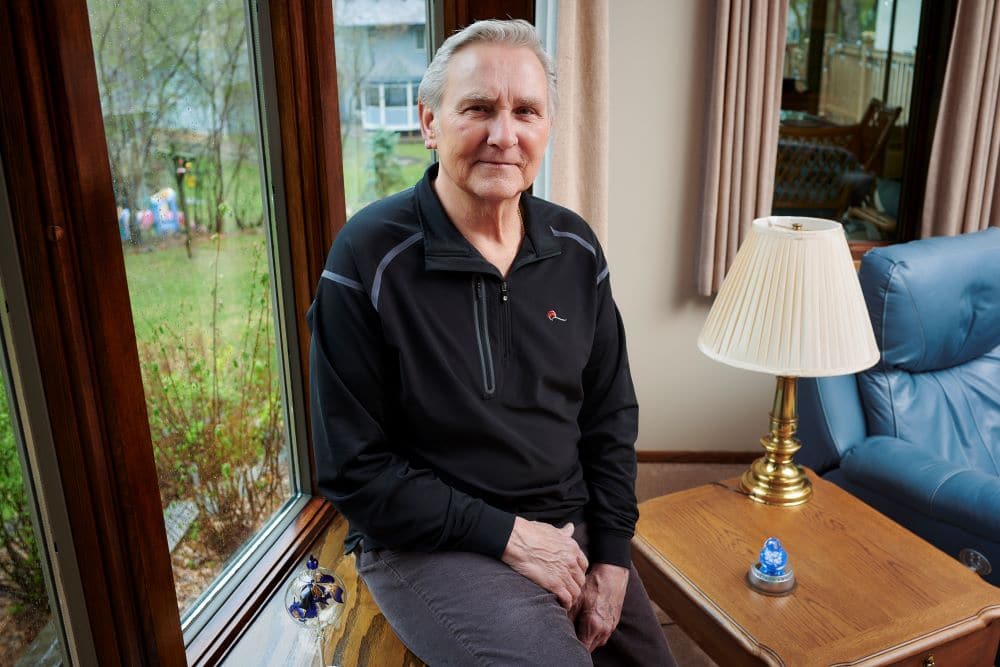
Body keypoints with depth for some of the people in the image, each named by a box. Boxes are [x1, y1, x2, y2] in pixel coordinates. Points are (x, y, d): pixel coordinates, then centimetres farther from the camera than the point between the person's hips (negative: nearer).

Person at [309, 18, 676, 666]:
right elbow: (354, 467, -15)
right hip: (430, 542, -5)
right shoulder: (369, 260, -17)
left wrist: (611, 555, -2)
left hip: (570, 529, 5)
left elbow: (611, 415, 6)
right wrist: (505, 535, -17)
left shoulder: (576, 250, -2)